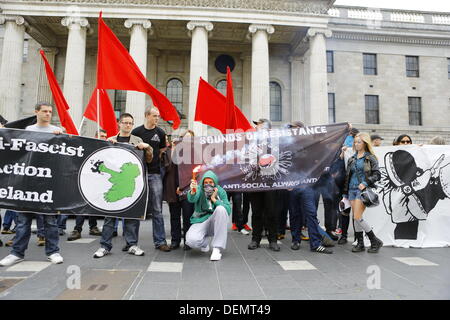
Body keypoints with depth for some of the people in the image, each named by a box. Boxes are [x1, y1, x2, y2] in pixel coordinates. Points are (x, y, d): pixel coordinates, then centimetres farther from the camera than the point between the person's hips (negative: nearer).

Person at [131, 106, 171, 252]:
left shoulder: (160, 133, 9)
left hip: (155, 173, 1)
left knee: (157, 210, 0)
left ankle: (160, 241, 7)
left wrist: (155, 162, 5)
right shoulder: (136, 132, 3)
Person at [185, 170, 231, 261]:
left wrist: (214, 199, -18)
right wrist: (192, 191, -51)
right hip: (200, 221, -1)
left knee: (221, 209, -31)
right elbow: (192, 199, -28)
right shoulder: (199, 190, -5)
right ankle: (205, 241, 12)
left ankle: (217, 248, -24)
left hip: (216, 222, 1)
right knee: (191, 240, -30)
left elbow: (228, 210, -11)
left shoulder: (221, 192, -1)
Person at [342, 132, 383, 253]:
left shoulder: (370, 158, 0)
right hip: (352, 189, 6)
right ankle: (360, 243, 16)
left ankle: (375, 241, 4)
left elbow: (377, 174, -6)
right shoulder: (352, 159, 16)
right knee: (355, 218, 6)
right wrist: (345, 193, 16)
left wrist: (365, 183, -20)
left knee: (357, 217, -12)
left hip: (363, 190, -6)